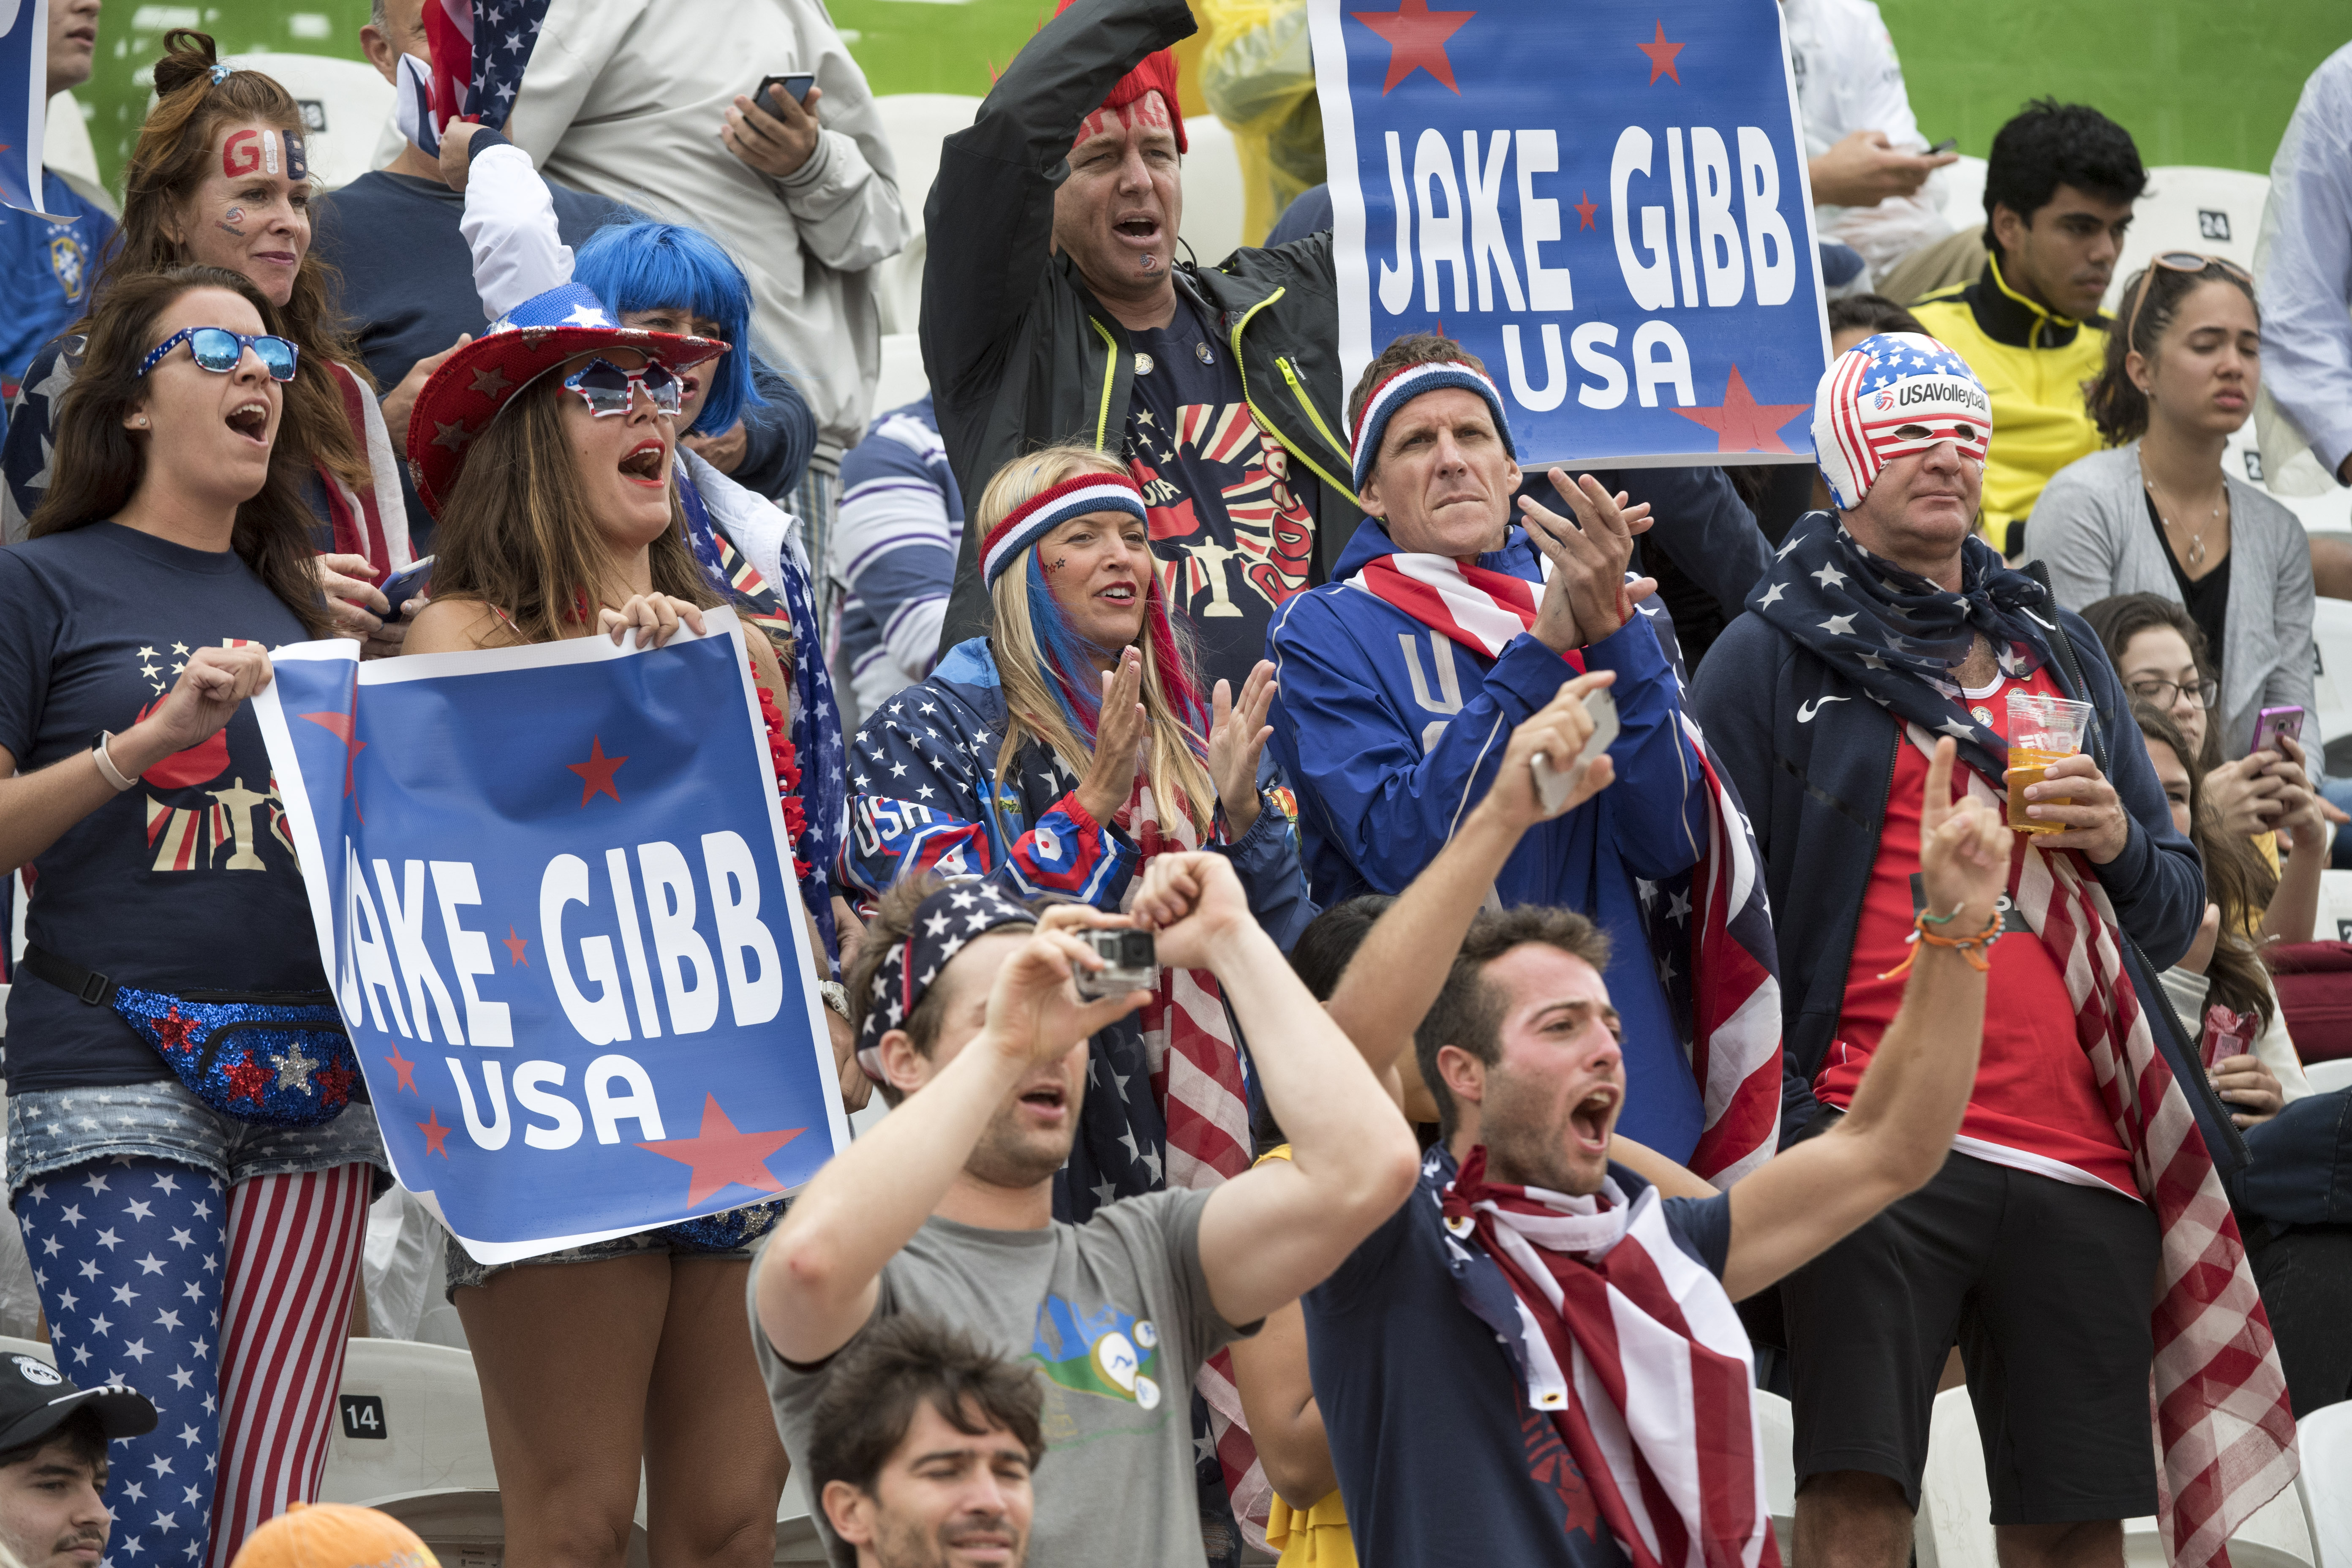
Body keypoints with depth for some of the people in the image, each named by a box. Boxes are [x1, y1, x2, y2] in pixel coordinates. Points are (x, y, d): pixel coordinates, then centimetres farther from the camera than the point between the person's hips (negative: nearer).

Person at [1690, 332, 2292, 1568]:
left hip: (2082, 1154, 5)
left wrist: (2122, 846, 1)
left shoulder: (2056, 651, 22)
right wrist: (1774, 1128, -10)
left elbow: (2174, 918, 25)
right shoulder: (1775, 654, 7)